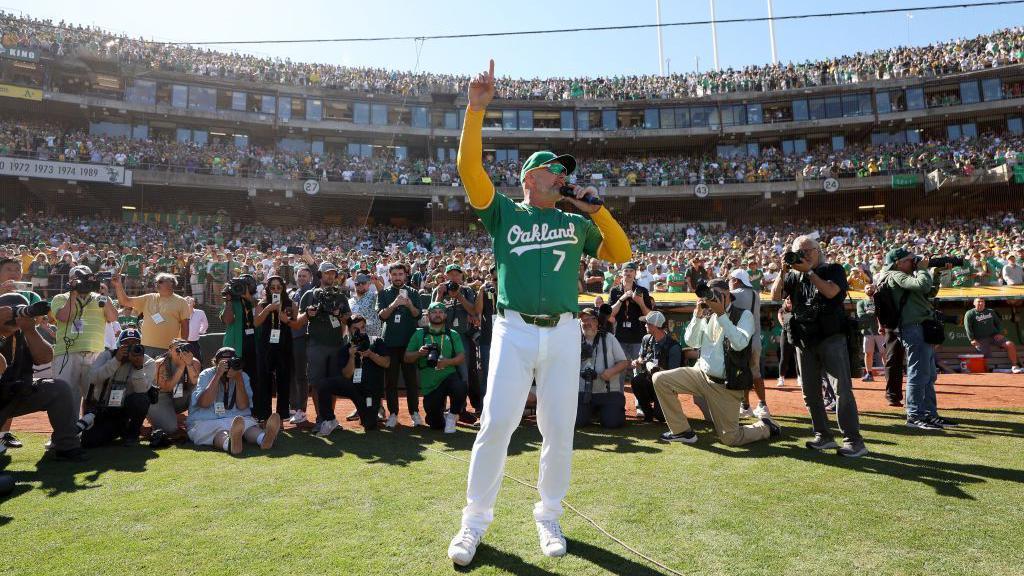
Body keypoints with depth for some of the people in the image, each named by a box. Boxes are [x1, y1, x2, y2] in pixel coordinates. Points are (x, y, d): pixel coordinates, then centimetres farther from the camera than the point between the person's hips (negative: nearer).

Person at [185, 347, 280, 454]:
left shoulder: (242, 377, 8)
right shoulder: (206, 375, 3)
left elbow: (242, 406, -4)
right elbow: (204, 403, -14)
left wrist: (238, 380, -15)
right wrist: (218, 375, -17)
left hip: (236, 418, 3)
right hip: (205, 422, -2)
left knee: (250, 426, -30)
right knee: (218, 432, -36)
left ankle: (264, 439, -62)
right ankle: (230, 444, -69)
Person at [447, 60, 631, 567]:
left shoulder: (575, 222, 18)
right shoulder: (504, 212, 8)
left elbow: (621, 254, 15)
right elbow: (469, 167, -4)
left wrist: (596, 209, 6)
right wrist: (476, 108, -10)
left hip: (563, 334, 3)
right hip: (514, 331, -3)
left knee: (559, 429, 6)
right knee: (496, 423, -6)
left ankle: (549, 516, 24)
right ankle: (475, 520, 11)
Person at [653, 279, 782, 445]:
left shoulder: (744, 315, -5)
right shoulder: (707, 316, 8)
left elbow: (740, 343, -23)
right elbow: (691, 342, 1)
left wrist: (721, 313, -22)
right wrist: (697, 314, -8)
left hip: (725, 385, -5)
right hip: (701, 374, 5)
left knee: (730, 438, -2)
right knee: (660, 379, -13)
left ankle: (765, 426, 31)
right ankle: (682, 431, 0)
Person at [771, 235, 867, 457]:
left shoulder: (834, 270, 2)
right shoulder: (794, 276, 13)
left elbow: (830, 291, -18)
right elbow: (775, 296, 0)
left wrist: (808, 270, -16)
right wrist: (783, 271, -10)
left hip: (831, 338, -5)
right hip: (804, 341, 5)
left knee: (842, 389, -8)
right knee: (810, 392, 9)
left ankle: (854, 441, -4)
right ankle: (823, 437, 19)